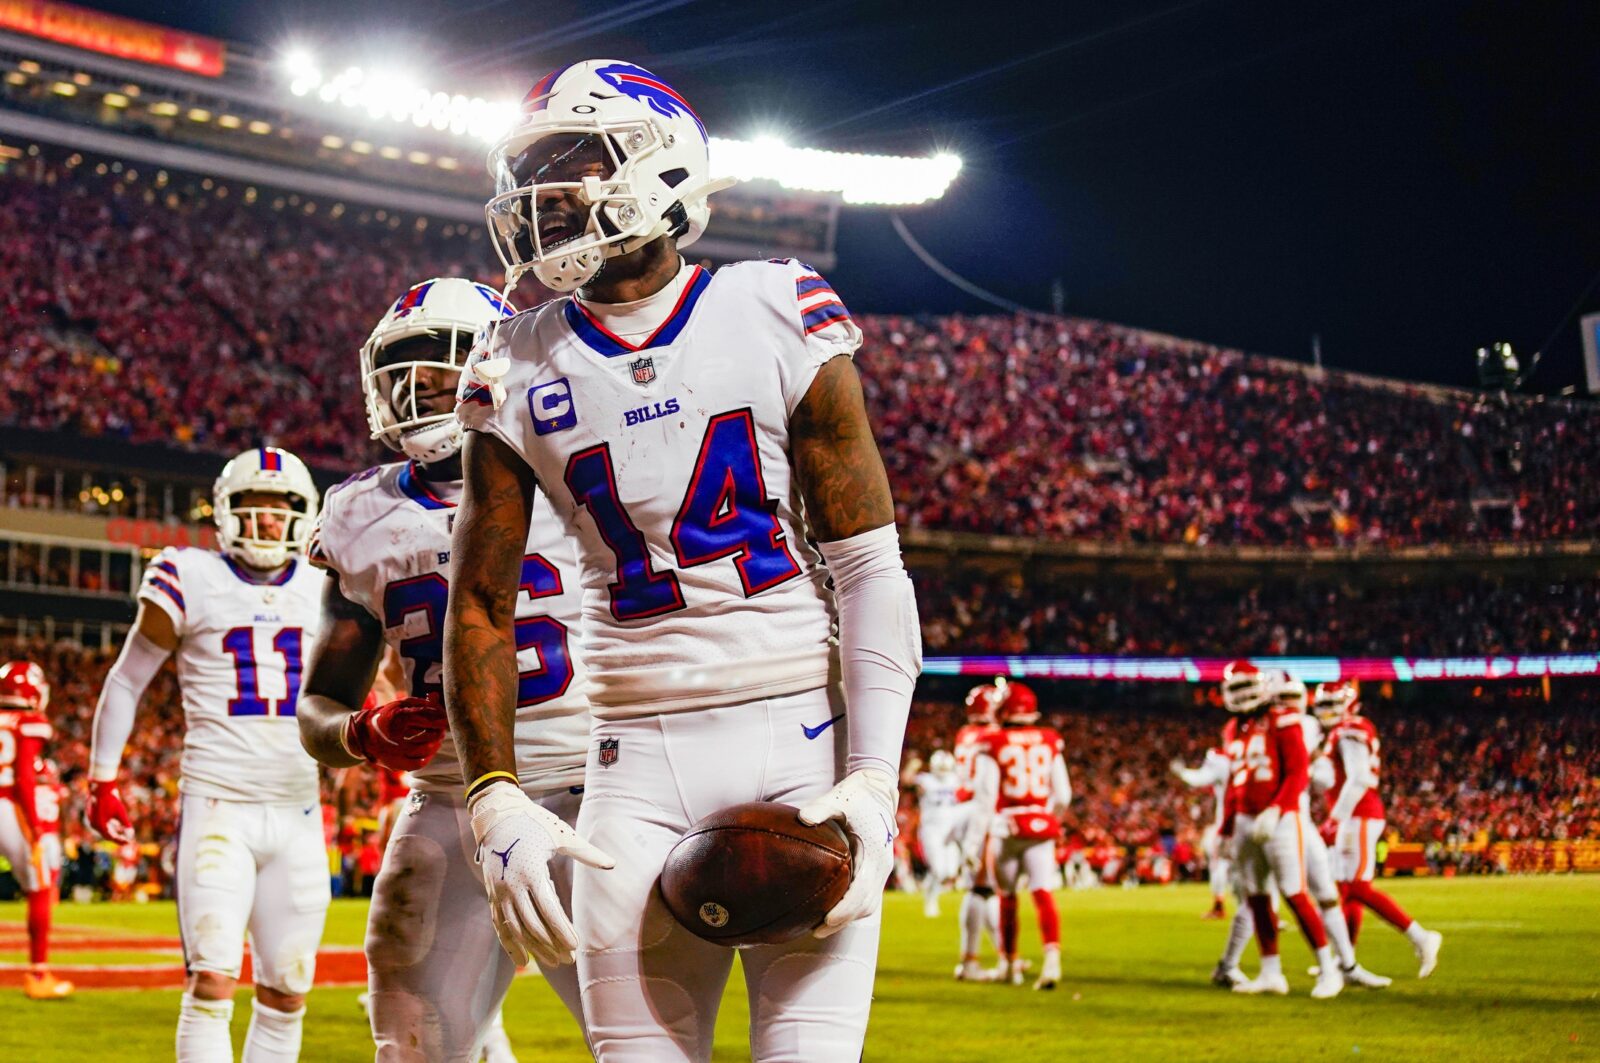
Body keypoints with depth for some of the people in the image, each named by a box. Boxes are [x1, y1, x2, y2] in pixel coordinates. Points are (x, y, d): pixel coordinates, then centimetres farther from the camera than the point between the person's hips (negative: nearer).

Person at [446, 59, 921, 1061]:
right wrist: (497, 802, -3)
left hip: (804, 733, -2)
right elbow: (481, 604, 9)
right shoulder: (519, 369, 6)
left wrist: (874, 779, -12)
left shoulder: (776, 312, -2)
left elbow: (870, 569, -3)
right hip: (640, 764, 2)